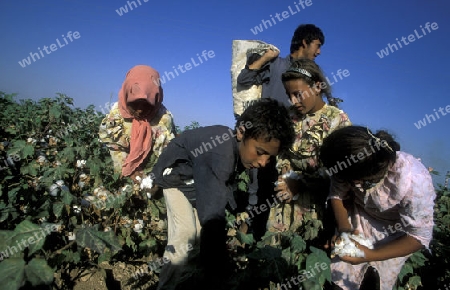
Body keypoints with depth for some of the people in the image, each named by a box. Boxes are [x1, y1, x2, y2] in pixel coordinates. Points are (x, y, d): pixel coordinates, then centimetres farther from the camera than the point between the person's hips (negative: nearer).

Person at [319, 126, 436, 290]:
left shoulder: (415, 182, -38)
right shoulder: (350, 167, -30)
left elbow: (419, 237, -25)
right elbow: (337, 194, -10)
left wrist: (371, 255, -35)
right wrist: (344, 228, -26)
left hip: (396, 232, -2)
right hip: (357, 221, 2)